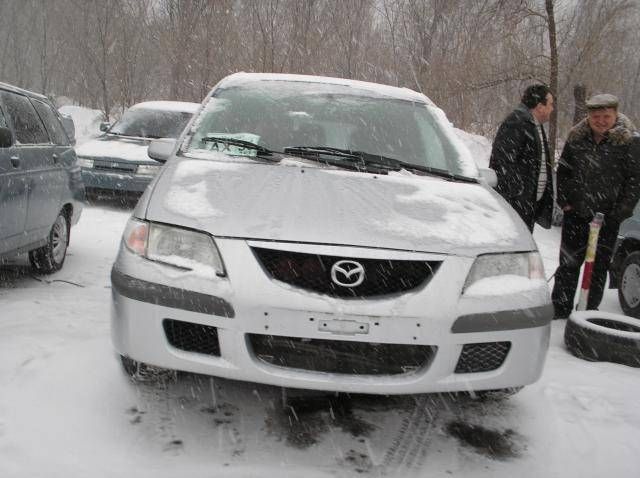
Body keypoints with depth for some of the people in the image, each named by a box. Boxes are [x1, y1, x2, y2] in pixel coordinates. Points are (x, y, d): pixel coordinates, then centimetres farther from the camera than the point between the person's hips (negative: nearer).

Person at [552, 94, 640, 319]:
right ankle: (561, 307, 19)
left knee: (599, 266, 8)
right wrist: (564, 201, 3)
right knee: (568, 262, 9)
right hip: (575, 213, 3)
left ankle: (590, 309, 19)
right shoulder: (576, 138, 3)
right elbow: (563, 171, 13)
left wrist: (620, 212, -10)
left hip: (607, 216, -3)